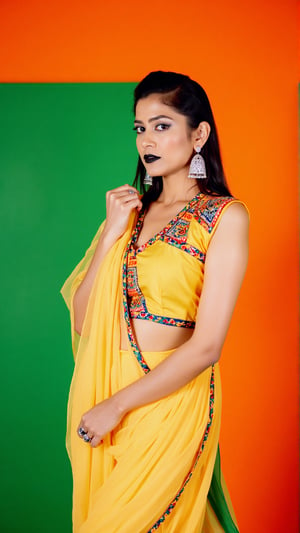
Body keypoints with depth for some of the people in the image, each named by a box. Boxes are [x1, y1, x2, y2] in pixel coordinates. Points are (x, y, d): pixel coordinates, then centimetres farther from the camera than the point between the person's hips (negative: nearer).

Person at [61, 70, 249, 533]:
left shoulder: (225, 216, -8)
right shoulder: (131, 209, 7)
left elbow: (206, 347, -15)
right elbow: (82, 319, 2)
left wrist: (117, 405, -13)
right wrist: (113, 232, -7)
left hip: (169, 397, -5)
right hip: (98, 395, 5)